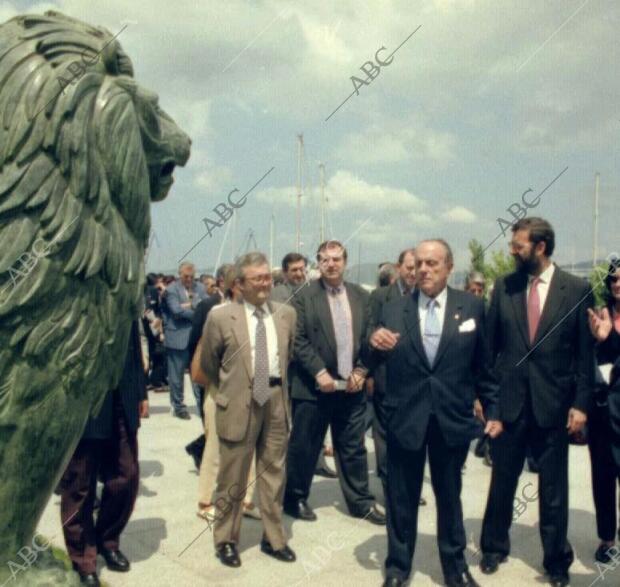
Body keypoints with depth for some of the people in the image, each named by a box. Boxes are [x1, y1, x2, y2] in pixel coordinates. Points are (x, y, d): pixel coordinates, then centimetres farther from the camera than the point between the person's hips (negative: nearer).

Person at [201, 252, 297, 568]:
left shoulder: (287, 313, 3)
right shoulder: (221, 316, -8)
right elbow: (208, 362, 5)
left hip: (276, 400, 3)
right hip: (239, 403, -3)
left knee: (274, 473, 14)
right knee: (232, 477, 8)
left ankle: (273, 538, 29)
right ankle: (226, 540, 26)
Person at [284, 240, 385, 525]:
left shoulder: (361, 296, 8)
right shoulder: (304, 296, -5)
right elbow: (298, 340, -10)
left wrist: (361, 370, -4)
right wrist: (319, 372, -16)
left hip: (351, 386, 4)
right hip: (314, 385, -4)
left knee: (353, 447, 13)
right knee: (303, 447, 7)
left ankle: (360, 500, 25)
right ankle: (295, 499, 23)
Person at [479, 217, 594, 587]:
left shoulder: (577, 289, -5)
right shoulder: (504, 287, 1)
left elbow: (585, 352, -3)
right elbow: (490, 343, 5)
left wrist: (581, 404, -5)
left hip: (553, 403, -1)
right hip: (509, 400, 2)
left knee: (553, 487, 10)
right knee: (502, 480, 13)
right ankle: (494, 547, 32)